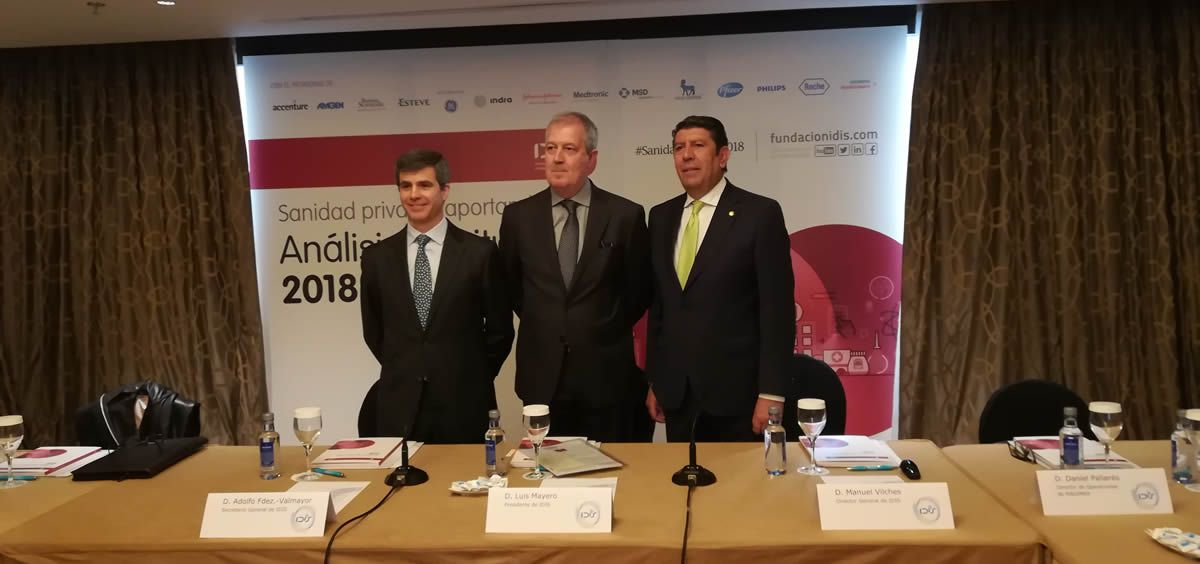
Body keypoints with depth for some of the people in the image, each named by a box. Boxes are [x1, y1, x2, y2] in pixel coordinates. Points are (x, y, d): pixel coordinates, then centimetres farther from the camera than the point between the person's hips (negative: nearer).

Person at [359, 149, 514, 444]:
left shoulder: (480, 252, -4)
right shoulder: (377, 257, 4)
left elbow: (500, 329, 3)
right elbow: (373, 331, 14)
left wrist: (472, 379, 7)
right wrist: (403, 373, 12)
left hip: (464, 406, -2)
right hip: (399, 407, 2)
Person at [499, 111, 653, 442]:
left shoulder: (625, 215, -4)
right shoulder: (518, 216, 2)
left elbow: (639, 290, 6)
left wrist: (608, 332, 9)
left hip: (607, 375, -1)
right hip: (541, 375, 2)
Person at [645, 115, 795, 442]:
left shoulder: (760, 213, -7)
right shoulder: (661, 217, 9)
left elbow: (777, 309, -10)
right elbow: (658, 304, 12)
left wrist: (771, 393, -13)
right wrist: (654, 380, 11)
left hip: (736, 390, -4)